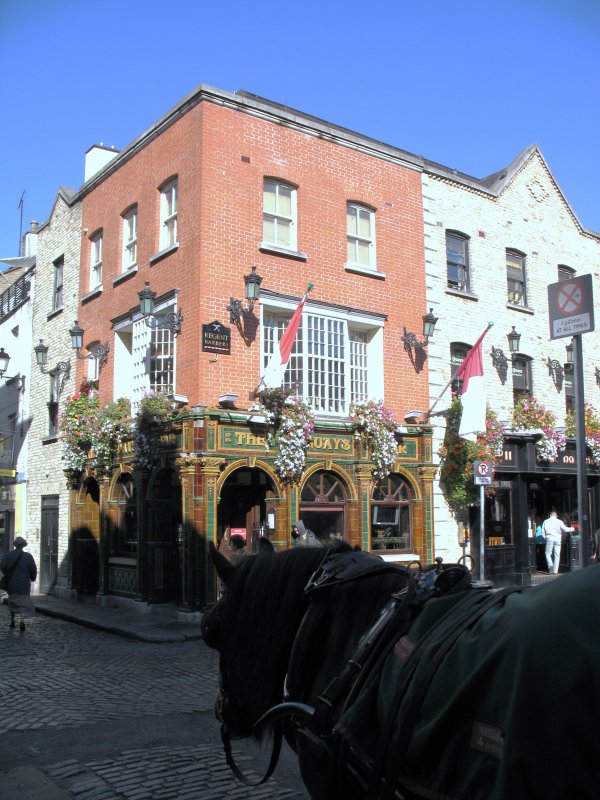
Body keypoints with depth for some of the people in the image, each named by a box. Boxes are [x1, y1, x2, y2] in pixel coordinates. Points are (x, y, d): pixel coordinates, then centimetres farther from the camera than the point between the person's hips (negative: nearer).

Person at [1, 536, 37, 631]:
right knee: (23, 602, 0)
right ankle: (22, 621, -17)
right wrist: (32, 578, 14)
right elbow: (33, 569, -5)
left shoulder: (8, 555, -2)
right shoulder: (28, 556, -7)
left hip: (11, 583, 2)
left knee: (12, 601, 18)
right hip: (24, 583, -2)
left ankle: (12, 621, 25)